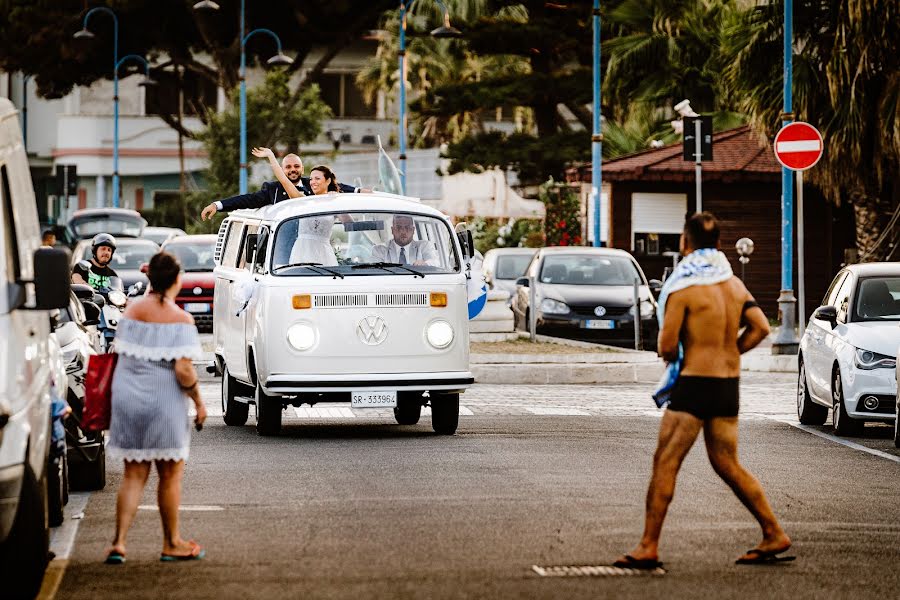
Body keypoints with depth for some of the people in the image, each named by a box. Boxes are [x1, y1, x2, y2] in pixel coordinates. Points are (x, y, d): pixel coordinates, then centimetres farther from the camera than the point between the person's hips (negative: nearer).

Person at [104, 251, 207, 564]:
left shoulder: (131, 310, 1)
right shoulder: (180, 319, -14)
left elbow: (122, 353, 11)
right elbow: (183, 369, -19)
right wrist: (198, 401, -6)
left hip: (127, 398, 5)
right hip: (163, 401, -5)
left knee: (133, 474, 10)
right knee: (170, 474, 10)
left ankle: (119, 542, -1)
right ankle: (172, 544, 19)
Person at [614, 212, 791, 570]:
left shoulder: (682, 288, -11)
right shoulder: (734, 284, 9)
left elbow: (667, 346, -13)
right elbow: (760, 328, 6)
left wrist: (672, 357, 10)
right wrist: (726, 355, 12)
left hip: (695, 380, -7)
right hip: (729, 382, 7)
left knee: (665, 463, -4)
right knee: (727, 465, 16)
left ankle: (649, 547, -7)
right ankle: (774, 536, 15)